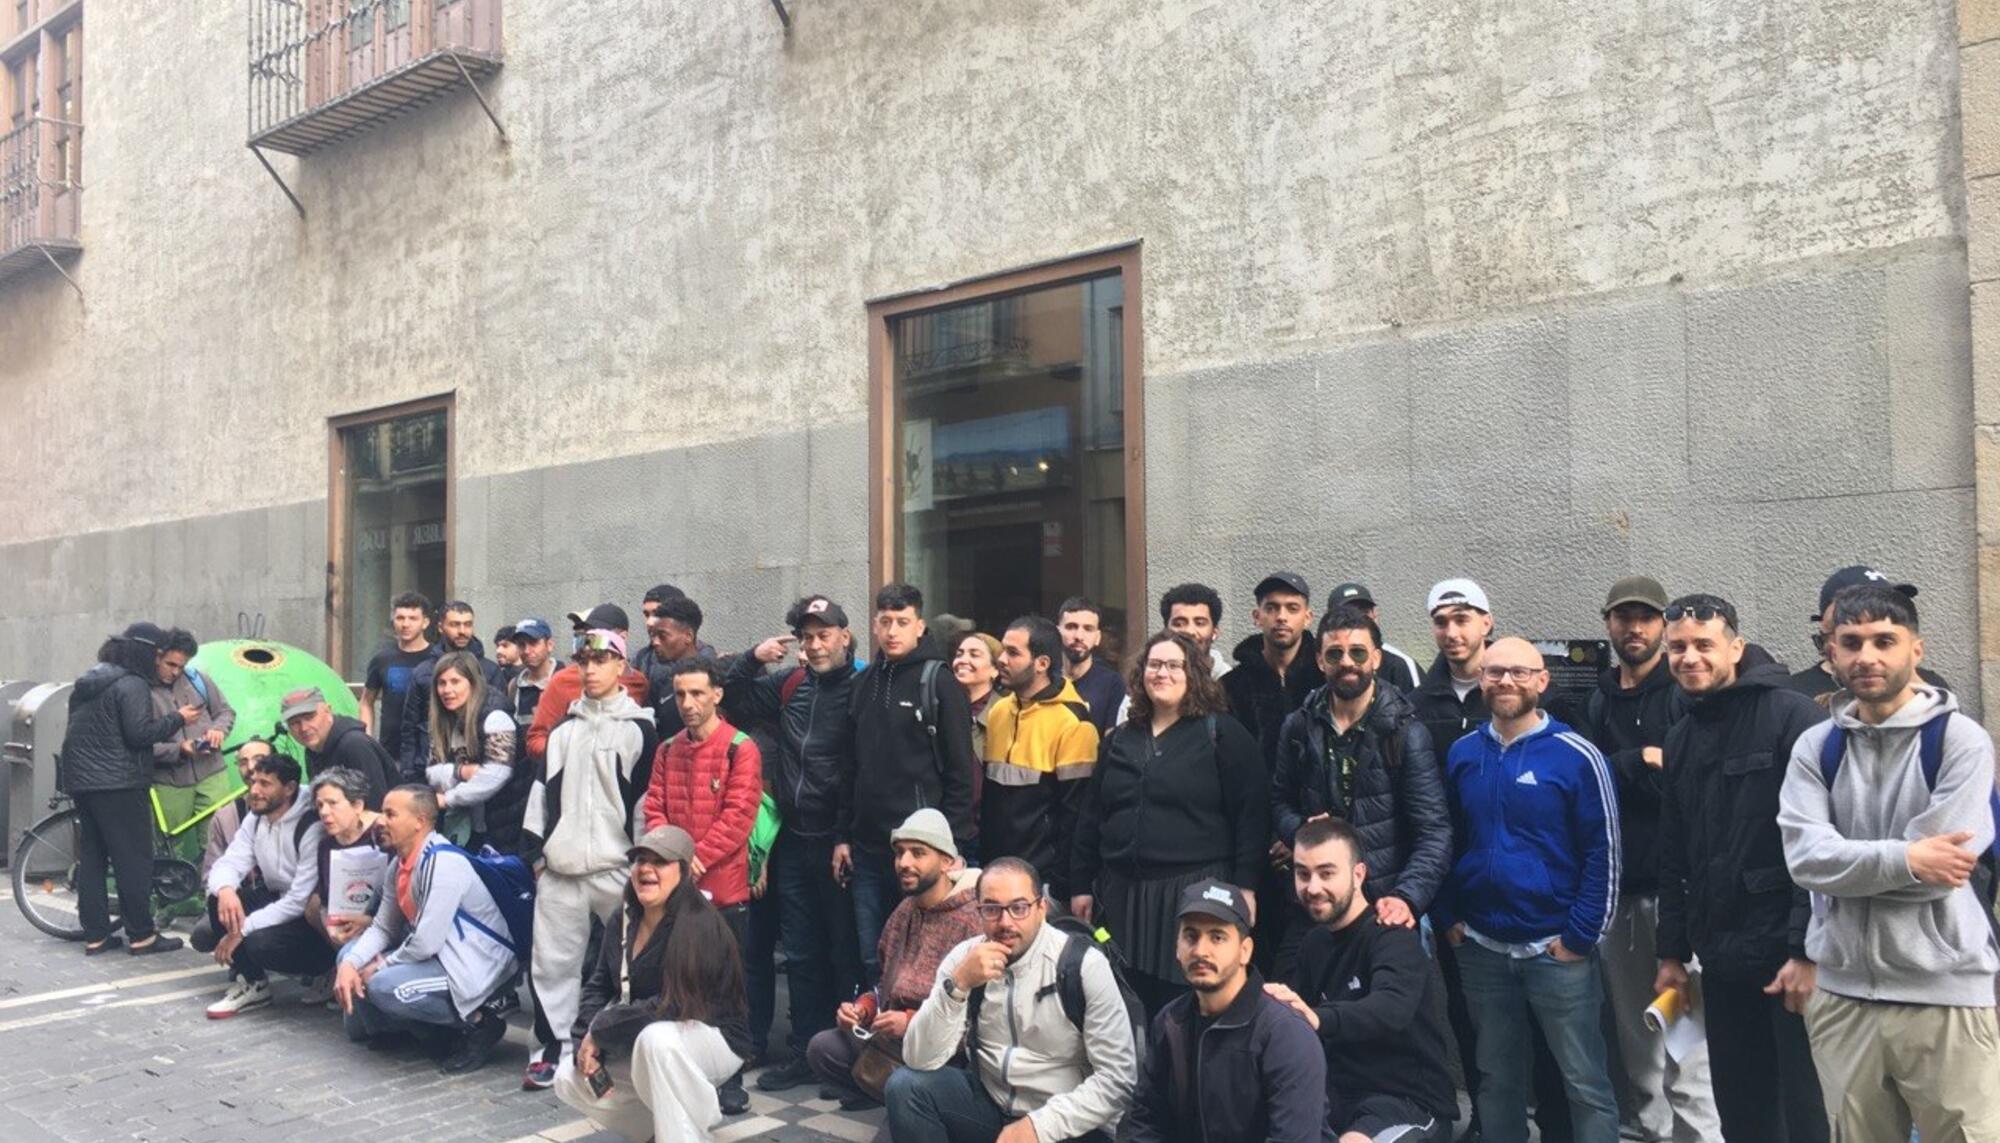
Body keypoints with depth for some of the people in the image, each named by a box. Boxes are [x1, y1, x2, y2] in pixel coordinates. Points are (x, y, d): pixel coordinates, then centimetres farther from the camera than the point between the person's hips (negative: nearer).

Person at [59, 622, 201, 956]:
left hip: (80, 780, 9)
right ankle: (141, 935, -1)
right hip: (118, 784, -9)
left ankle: (95, 935, 12)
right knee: (133, 860, -3)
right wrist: (178, 719, -9)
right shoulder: (132, 684, -14)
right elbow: (139, 732, -21)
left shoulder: (88, 681, 16)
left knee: (90, 859, 10)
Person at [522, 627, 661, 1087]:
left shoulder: (640, 728, 0)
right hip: (560, 865, 5)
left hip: (615, 866, -4)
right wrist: (537, 846, 9)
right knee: (552, 958, 4)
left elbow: (647, 795, -3)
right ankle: (555, 1045, 16)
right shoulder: (563, 729, 16)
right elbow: (543, 789, 16)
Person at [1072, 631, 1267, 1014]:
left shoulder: (1222, 735, 0)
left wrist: (1245, 885, -12)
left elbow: (1251, 813, -6)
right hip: (1123, 893, 5)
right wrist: (1081, 884, 13)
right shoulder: (1120, 739, 15)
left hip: (1196, 892, -5)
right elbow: (1091, 816, 17)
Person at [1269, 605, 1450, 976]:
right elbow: (1279, 801, 16)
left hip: (1382, 908, -3)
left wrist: (1408, 897, -26)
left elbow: (1434, 831, -11)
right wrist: (1302, 830, -7)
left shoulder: (1406, 732, -5)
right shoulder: (1299, 727, 6)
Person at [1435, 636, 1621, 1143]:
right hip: (1481, 949, 4)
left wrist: (1581, 935, -11)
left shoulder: (1576, 756, -9)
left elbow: (1604, 852, -8)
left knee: (1585, 1082, 4)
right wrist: (1450, 917, 5)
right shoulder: (1462, 754, 5)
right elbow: (1447, 842, 12)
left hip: (1558, 950, -4)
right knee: (1497, 1078, 15)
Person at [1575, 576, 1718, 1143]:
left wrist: (1618, 772, -10)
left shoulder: (1686, 693, -2)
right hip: (1618, 887, 6)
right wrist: (1643, 761, -10)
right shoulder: (1599, 701, 14)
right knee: (1634, 1030, 12)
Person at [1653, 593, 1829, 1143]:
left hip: (1792, 953, -6)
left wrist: (1808, 949, -20)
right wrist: (1672, 952, 14)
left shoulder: (1792, 716, -9)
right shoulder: (1680, 739, 13)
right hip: (1722, 959, 7)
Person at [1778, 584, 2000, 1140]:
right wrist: (1905, 858, -20)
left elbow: (1935, 871, -15)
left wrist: (1847, 862, -7)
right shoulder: (1814, 747, 5)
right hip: (1842, 996, 4)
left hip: (1945, 996, -3)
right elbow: (1805, 857, -10)